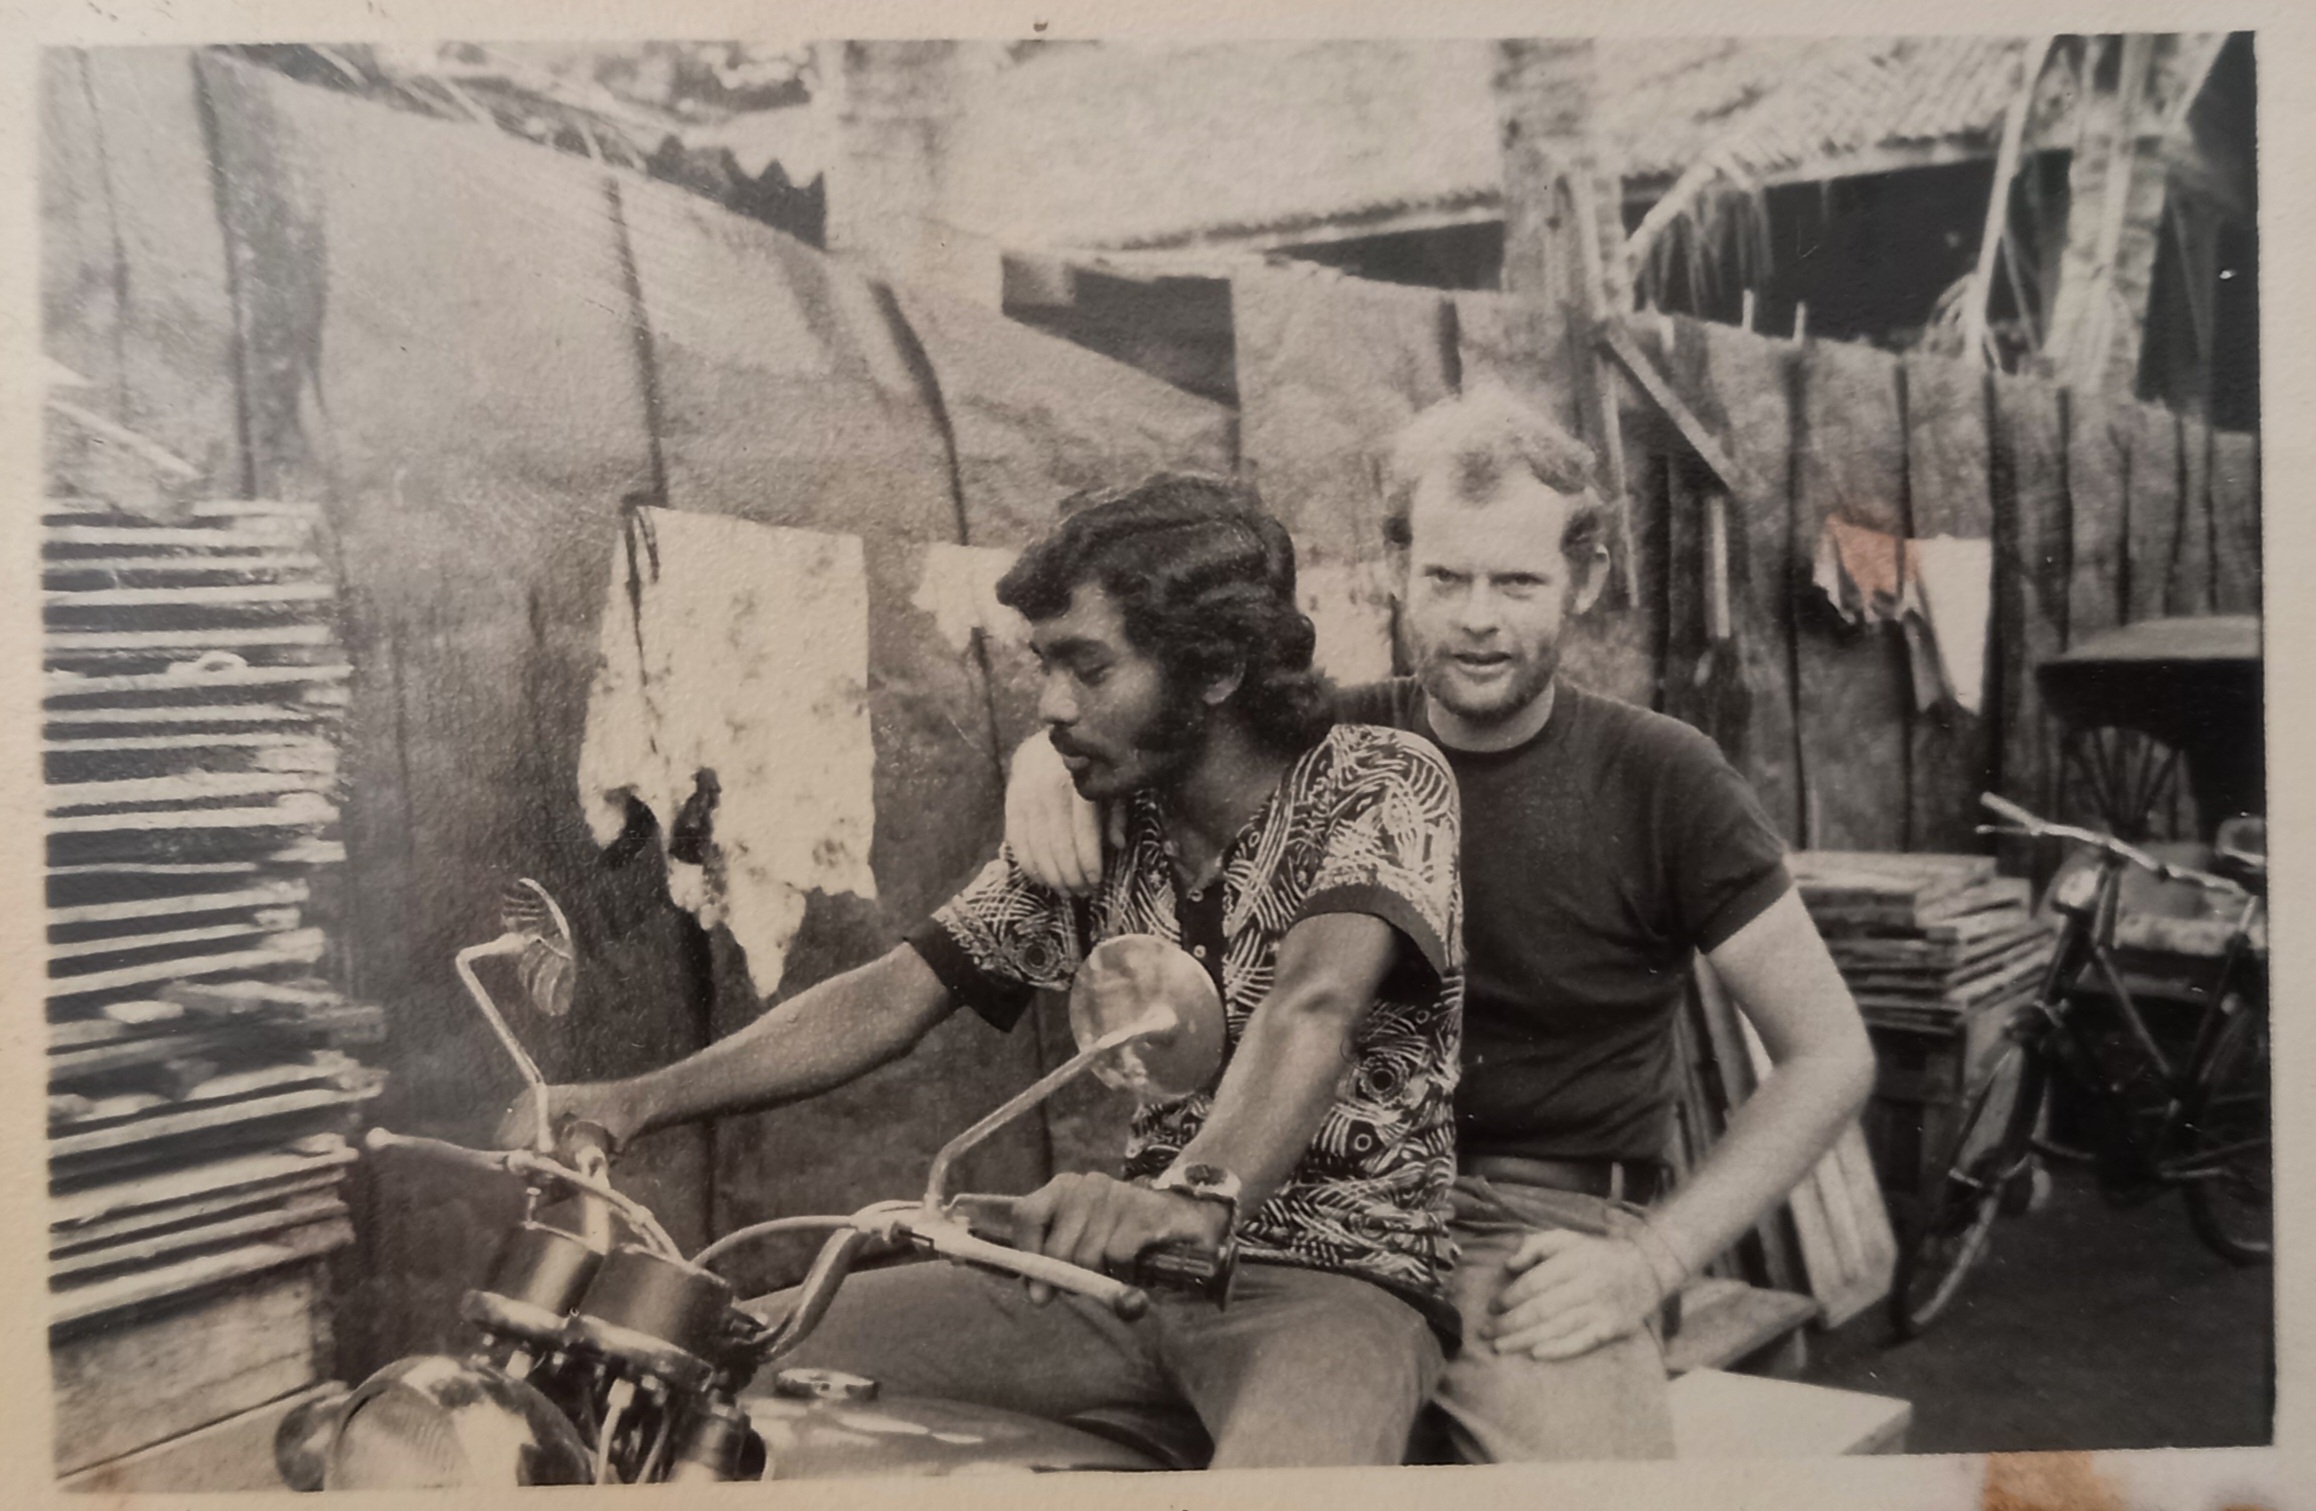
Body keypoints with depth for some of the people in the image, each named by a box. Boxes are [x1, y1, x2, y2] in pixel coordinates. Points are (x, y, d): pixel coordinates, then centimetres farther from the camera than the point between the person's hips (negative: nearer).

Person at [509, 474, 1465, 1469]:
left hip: (1341, 1277, -5)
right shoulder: (1089, 828, 6)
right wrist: (640, 1100, -7)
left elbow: (1312, 1005, -30)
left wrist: (1200, 1195, -50)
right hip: (1135, 1267, 5)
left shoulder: (1381, 786, -11)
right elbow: (892, 997, 5)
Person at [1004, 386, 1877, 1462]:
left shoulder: (1658, 779, -3)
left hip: (1549, 1226, -2)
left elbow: (1830, 1056, -1)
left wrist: (1654, 1259, -11)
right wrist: (1052, 748, -13)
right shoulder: (1338, 741, 5)